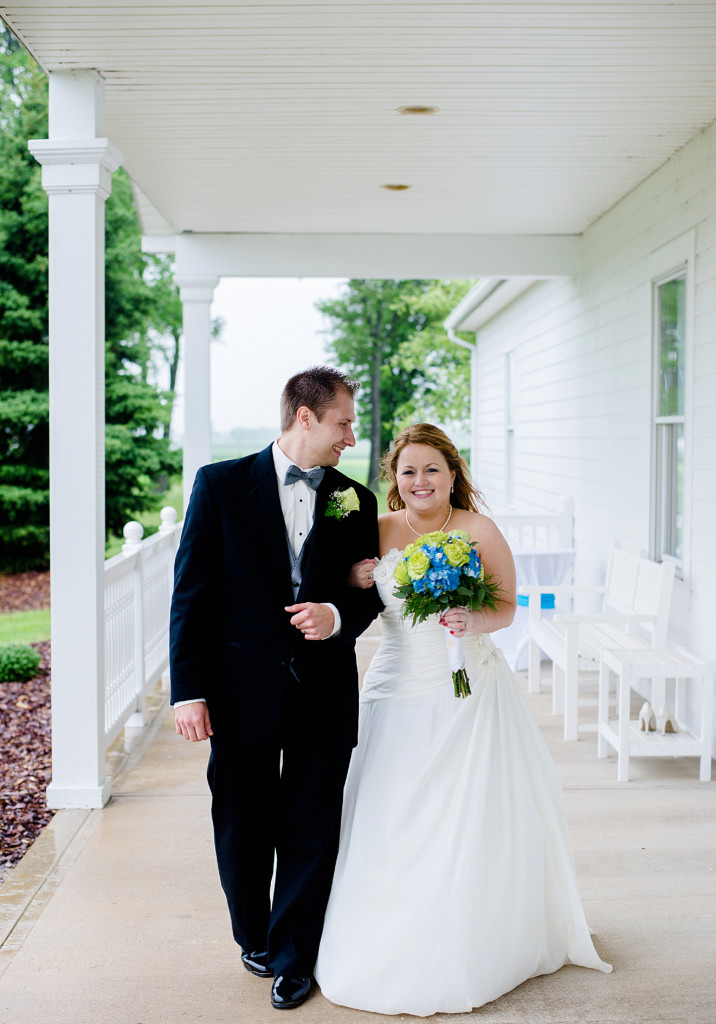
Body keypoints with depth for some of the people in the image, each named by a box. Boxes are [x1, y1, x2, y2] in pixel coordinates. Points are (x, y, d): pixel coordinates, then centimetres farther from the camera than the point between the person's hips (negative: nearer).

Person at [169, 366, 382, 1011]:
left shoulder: (356, 501, 6)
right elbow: (192, 591, -4)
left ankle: (294, 959, 25)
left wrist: (339, 615, -11)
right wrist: (188, 690, -10)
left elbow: (372, 590, 13)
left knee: (310, 834, 7)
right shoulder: (222, 485, -2)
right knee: (243, 830, 12)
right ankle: (255, 938, 37)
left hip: (324, 695, 2)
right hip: (243, 691, -1)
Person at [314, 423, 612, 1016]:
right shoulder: (378, 532, 3)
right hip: (399, 693, 2)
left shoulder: (478, 531, -4)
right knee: (393, 824, 3)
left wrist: (472, 621, -22)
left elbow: (507, 608, -2)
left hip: (470, 694, -2)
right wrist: (357, 583, -8)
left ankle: (468, 954, 19)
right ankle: (396, 949, 20)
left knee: (471, 822, 1)